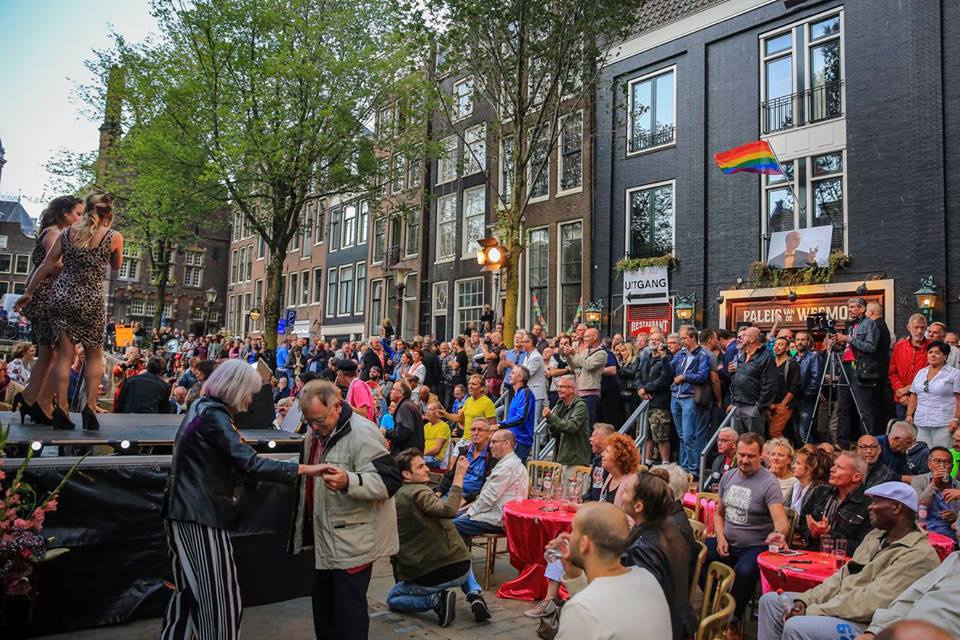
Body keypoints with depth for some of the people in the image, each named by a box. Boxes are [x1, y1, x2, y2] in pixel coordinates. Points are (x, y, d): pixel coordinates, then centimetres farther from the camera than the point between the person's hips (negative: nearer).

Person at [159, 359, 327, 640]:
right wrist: (305, 469, -28)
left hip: (184, 512, 10)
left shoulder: (202, 408, 13)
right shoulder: (213, 415, -18)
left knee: (189, 593, 17)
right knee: (222, 598, -4)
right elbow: (249, 464, -27)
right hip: (201, 516, -10)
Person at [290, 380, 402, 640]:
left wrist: (348, 482, -41)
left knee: (348, 607, -3)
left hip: (353, 539, -9)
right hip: (325, 538, 9)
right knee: (323, 603, 18)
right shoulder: (315, 434, 9)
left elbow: (390, 480, -28)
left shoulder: (361, 433, -20)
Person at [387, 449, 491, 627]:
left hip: (426, 579, 1)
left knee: (392, 599, 28)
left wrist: (399, 580, 29)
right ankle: (475, 595, 8)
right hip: (458, 571, -1)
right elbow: (449, 511, -31)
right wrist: (459, 475, -25)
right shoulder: (419, 492, -12)